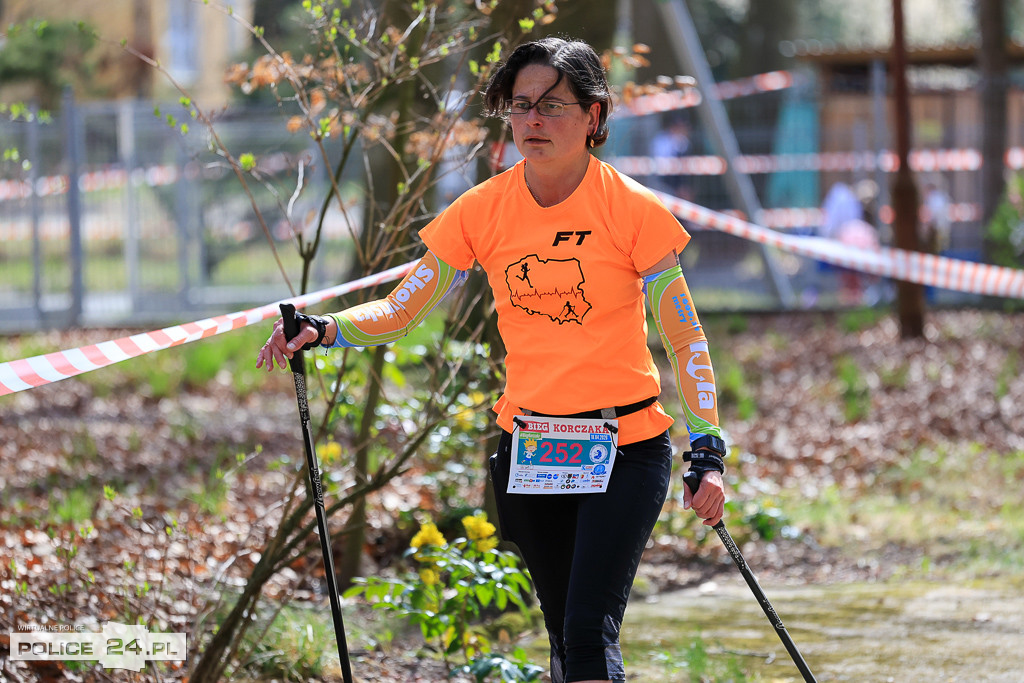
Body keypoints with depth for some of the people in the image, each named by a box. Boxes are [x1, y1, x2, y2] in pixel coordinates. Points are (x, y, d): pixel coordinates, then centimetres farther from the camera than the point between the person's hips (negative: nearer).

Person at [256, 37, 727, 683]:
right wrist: (320, 329, -13)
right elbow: (399, 311, 5)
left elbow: (685, 338, -5)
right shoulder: (483, 210, 1)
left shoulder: (632, 209, -9)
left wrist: (709, 453, -13)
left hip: (627, 446, -4)